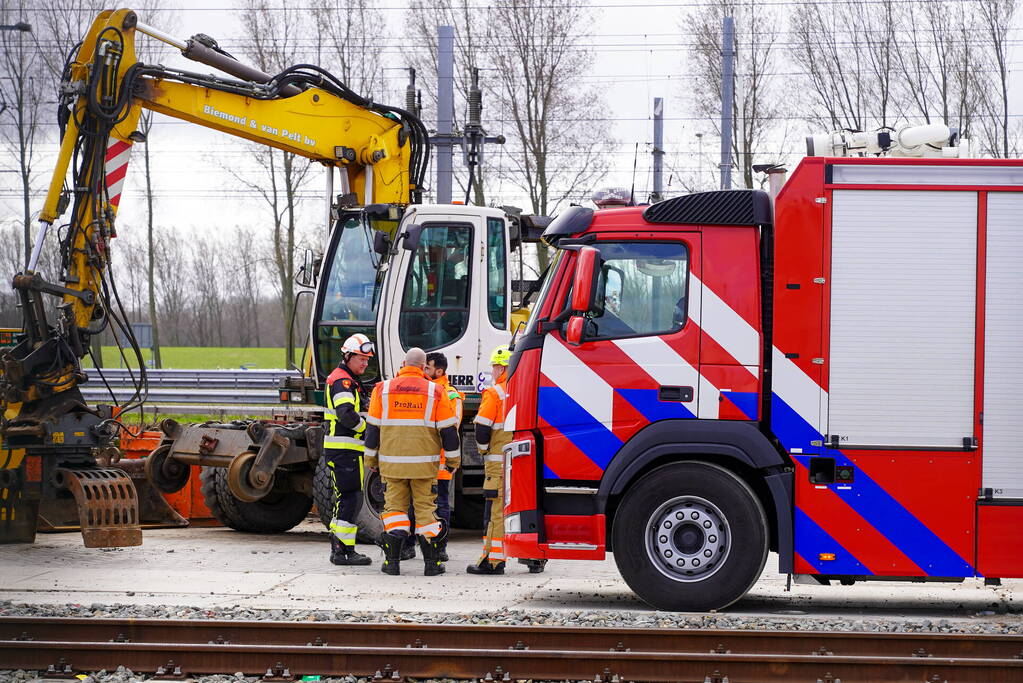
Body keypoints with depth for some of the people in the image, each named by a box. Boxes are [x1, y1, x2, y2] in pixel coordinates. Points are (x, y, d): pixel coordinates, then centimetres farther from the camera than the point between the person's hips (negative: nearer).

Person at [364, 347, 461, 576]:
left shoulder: (383, 390, 1)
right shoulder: (435, 392, -2)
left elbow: (373, 427, 6)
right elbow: (447, 429, 1)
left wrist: (371, 457, 16)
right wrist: (453, 458, 11)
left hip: (391, 462, 1)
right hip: (424, 463, -1)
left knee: (394, 506, 8)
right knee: (426, 507, 6)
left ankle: (392, 561, 1)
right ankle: (431, 562, 5)